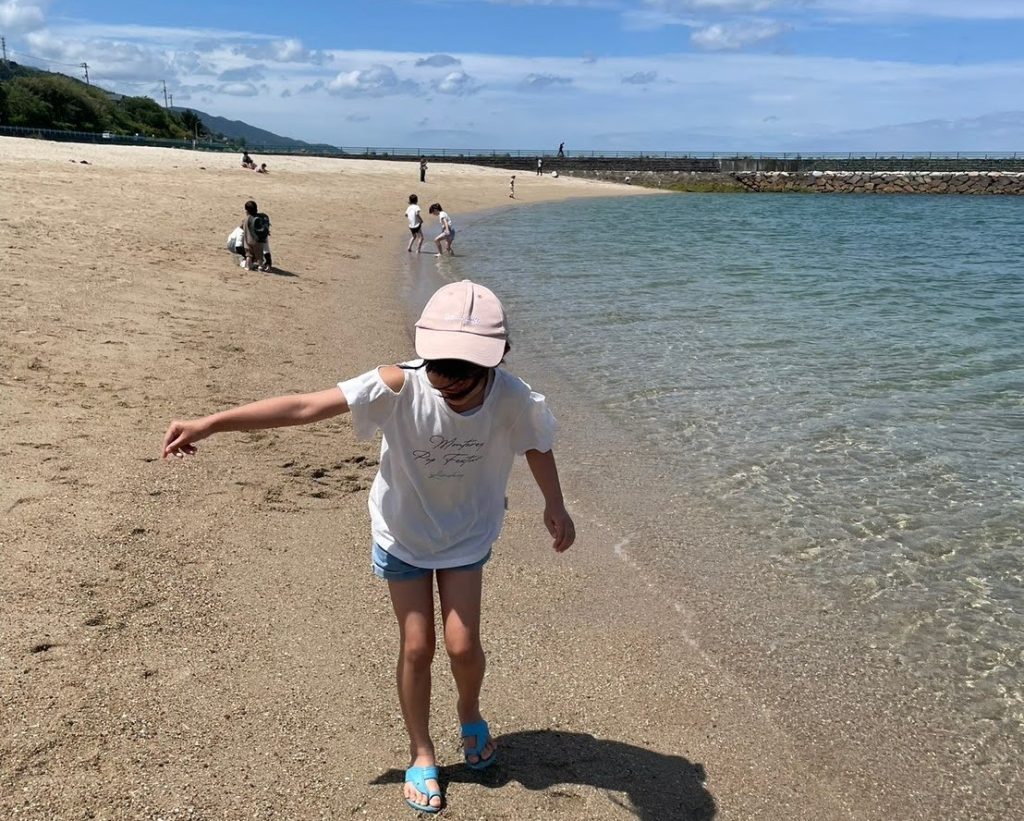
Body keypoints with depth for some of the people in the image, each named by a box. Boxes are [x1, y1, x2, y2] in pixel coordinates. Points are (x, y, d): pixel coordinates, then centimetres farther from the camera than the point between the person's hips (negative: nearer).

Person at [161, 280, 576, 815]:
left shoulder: (513, 400, -27)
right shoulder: (401, 387, -32)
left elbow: (537, 444, -3)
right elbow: (303, 407, -34)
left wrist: (555, 507, 2)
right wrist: (209, 424, -36)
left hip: (467, 535, 1)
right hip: (404, 533, -1)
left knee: (462, 645, -1)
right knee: (416, 647, 4)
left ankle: (469, 713, 36)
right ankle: (421, 753, 30)